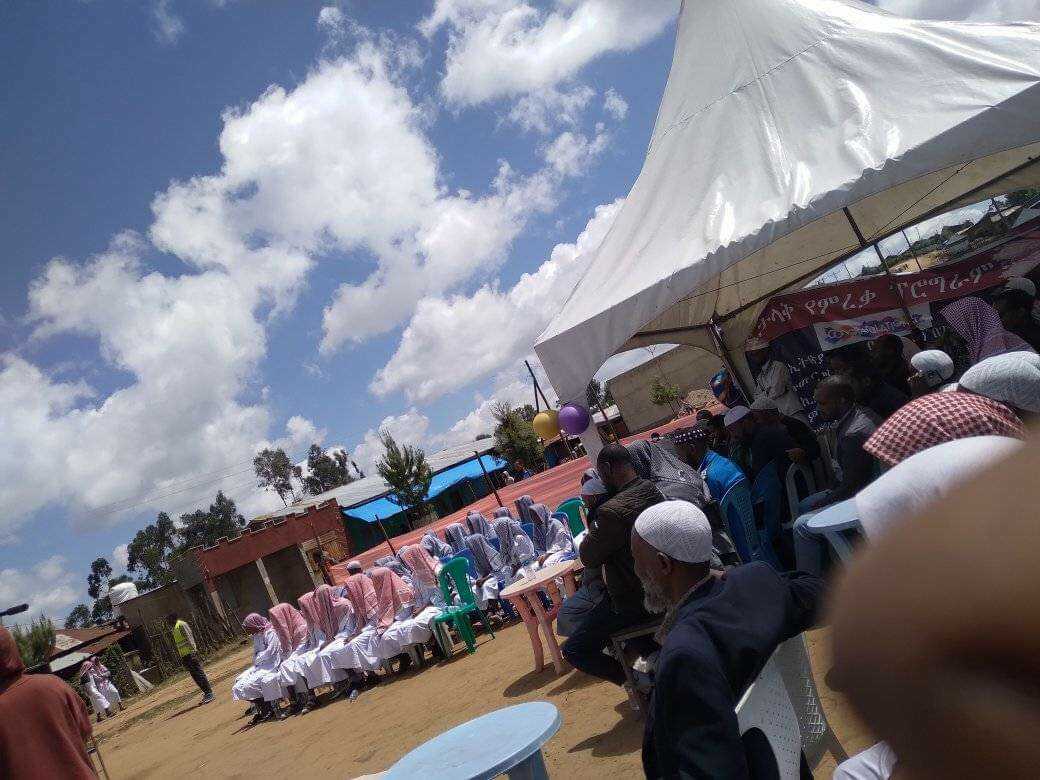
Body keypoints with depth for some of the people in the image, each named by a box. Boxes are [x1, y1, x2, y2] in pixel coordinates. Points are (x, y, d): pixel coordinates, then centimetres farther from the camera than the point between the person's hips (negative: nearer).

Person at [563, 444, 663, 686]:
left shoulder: (612, 511, -29)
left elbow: (588, 557, -15)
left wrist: (593, 528, -1)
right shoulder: (653, 491, -3)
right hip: (659, 589, 9)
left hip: (633, 600, -9)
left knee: (573, 651, 1)